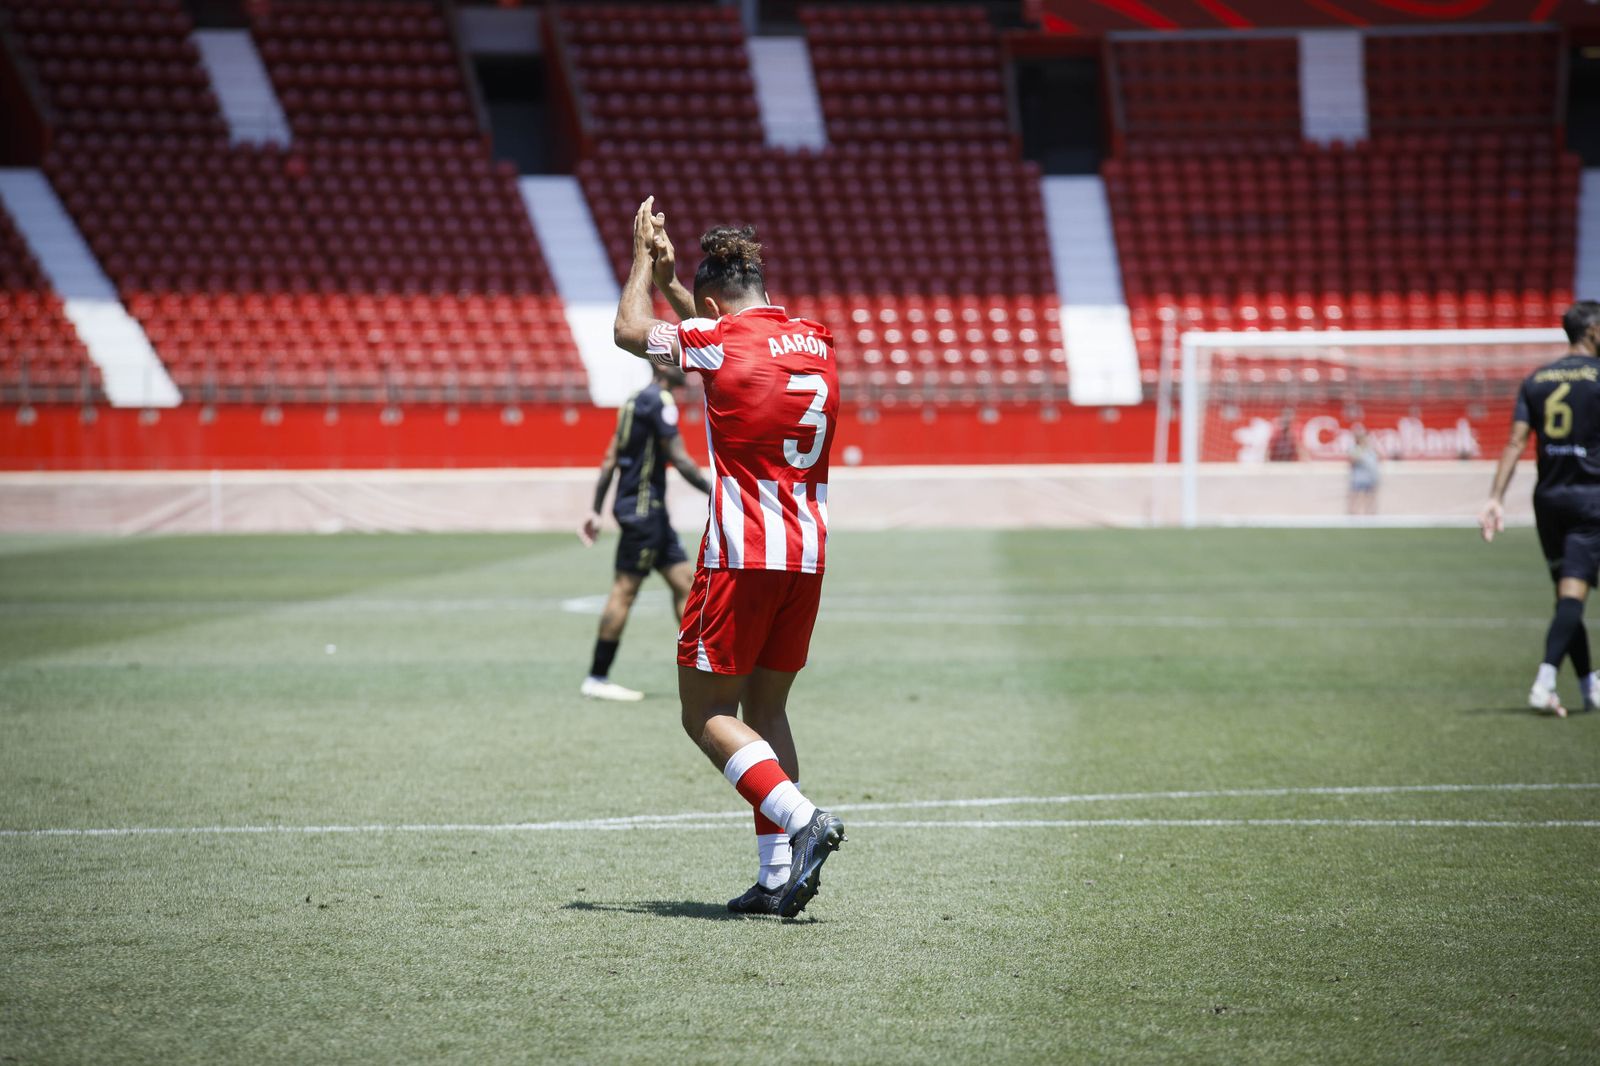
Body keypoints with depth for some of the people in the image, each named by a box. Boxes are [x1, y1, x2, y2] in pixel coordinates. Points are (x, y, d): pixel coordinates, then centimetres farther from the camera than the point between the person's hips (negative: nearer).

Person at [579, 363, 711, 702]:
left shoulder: (637, 401, 16)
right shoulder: (659, 400, -13)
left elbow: (610, 460, 16)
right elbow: (678, 459, -17)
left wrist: (596, 511, 17)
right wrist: (713, 492, -11)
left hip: (649, 509, 10)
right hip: (643, 506, -10)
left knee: (684, 581, 8)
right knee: (625, 590, -7)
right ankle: (597, 678, -4)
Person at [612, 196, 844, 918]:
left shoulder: (720, 340, -9)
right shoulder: (817, 342, 11)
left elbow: (629, 330, 9)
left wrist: (645, 256, 22)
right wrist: (671, 276, 35)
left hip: (742, 554, -7)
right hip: (807, 557, 7)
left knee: (706, 712, 1)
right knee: (766, 709, 12)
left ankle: (802, 818, -17)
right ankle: (779, 875, 6)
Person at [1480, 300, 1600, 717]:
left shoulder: (1535, 380, 7)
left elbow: (1515, 443, 0)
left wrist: (1495, 499, -4)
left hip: (1548, 497, 5)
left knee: (1565, 592, 13)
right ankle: (1544, 682, -25)